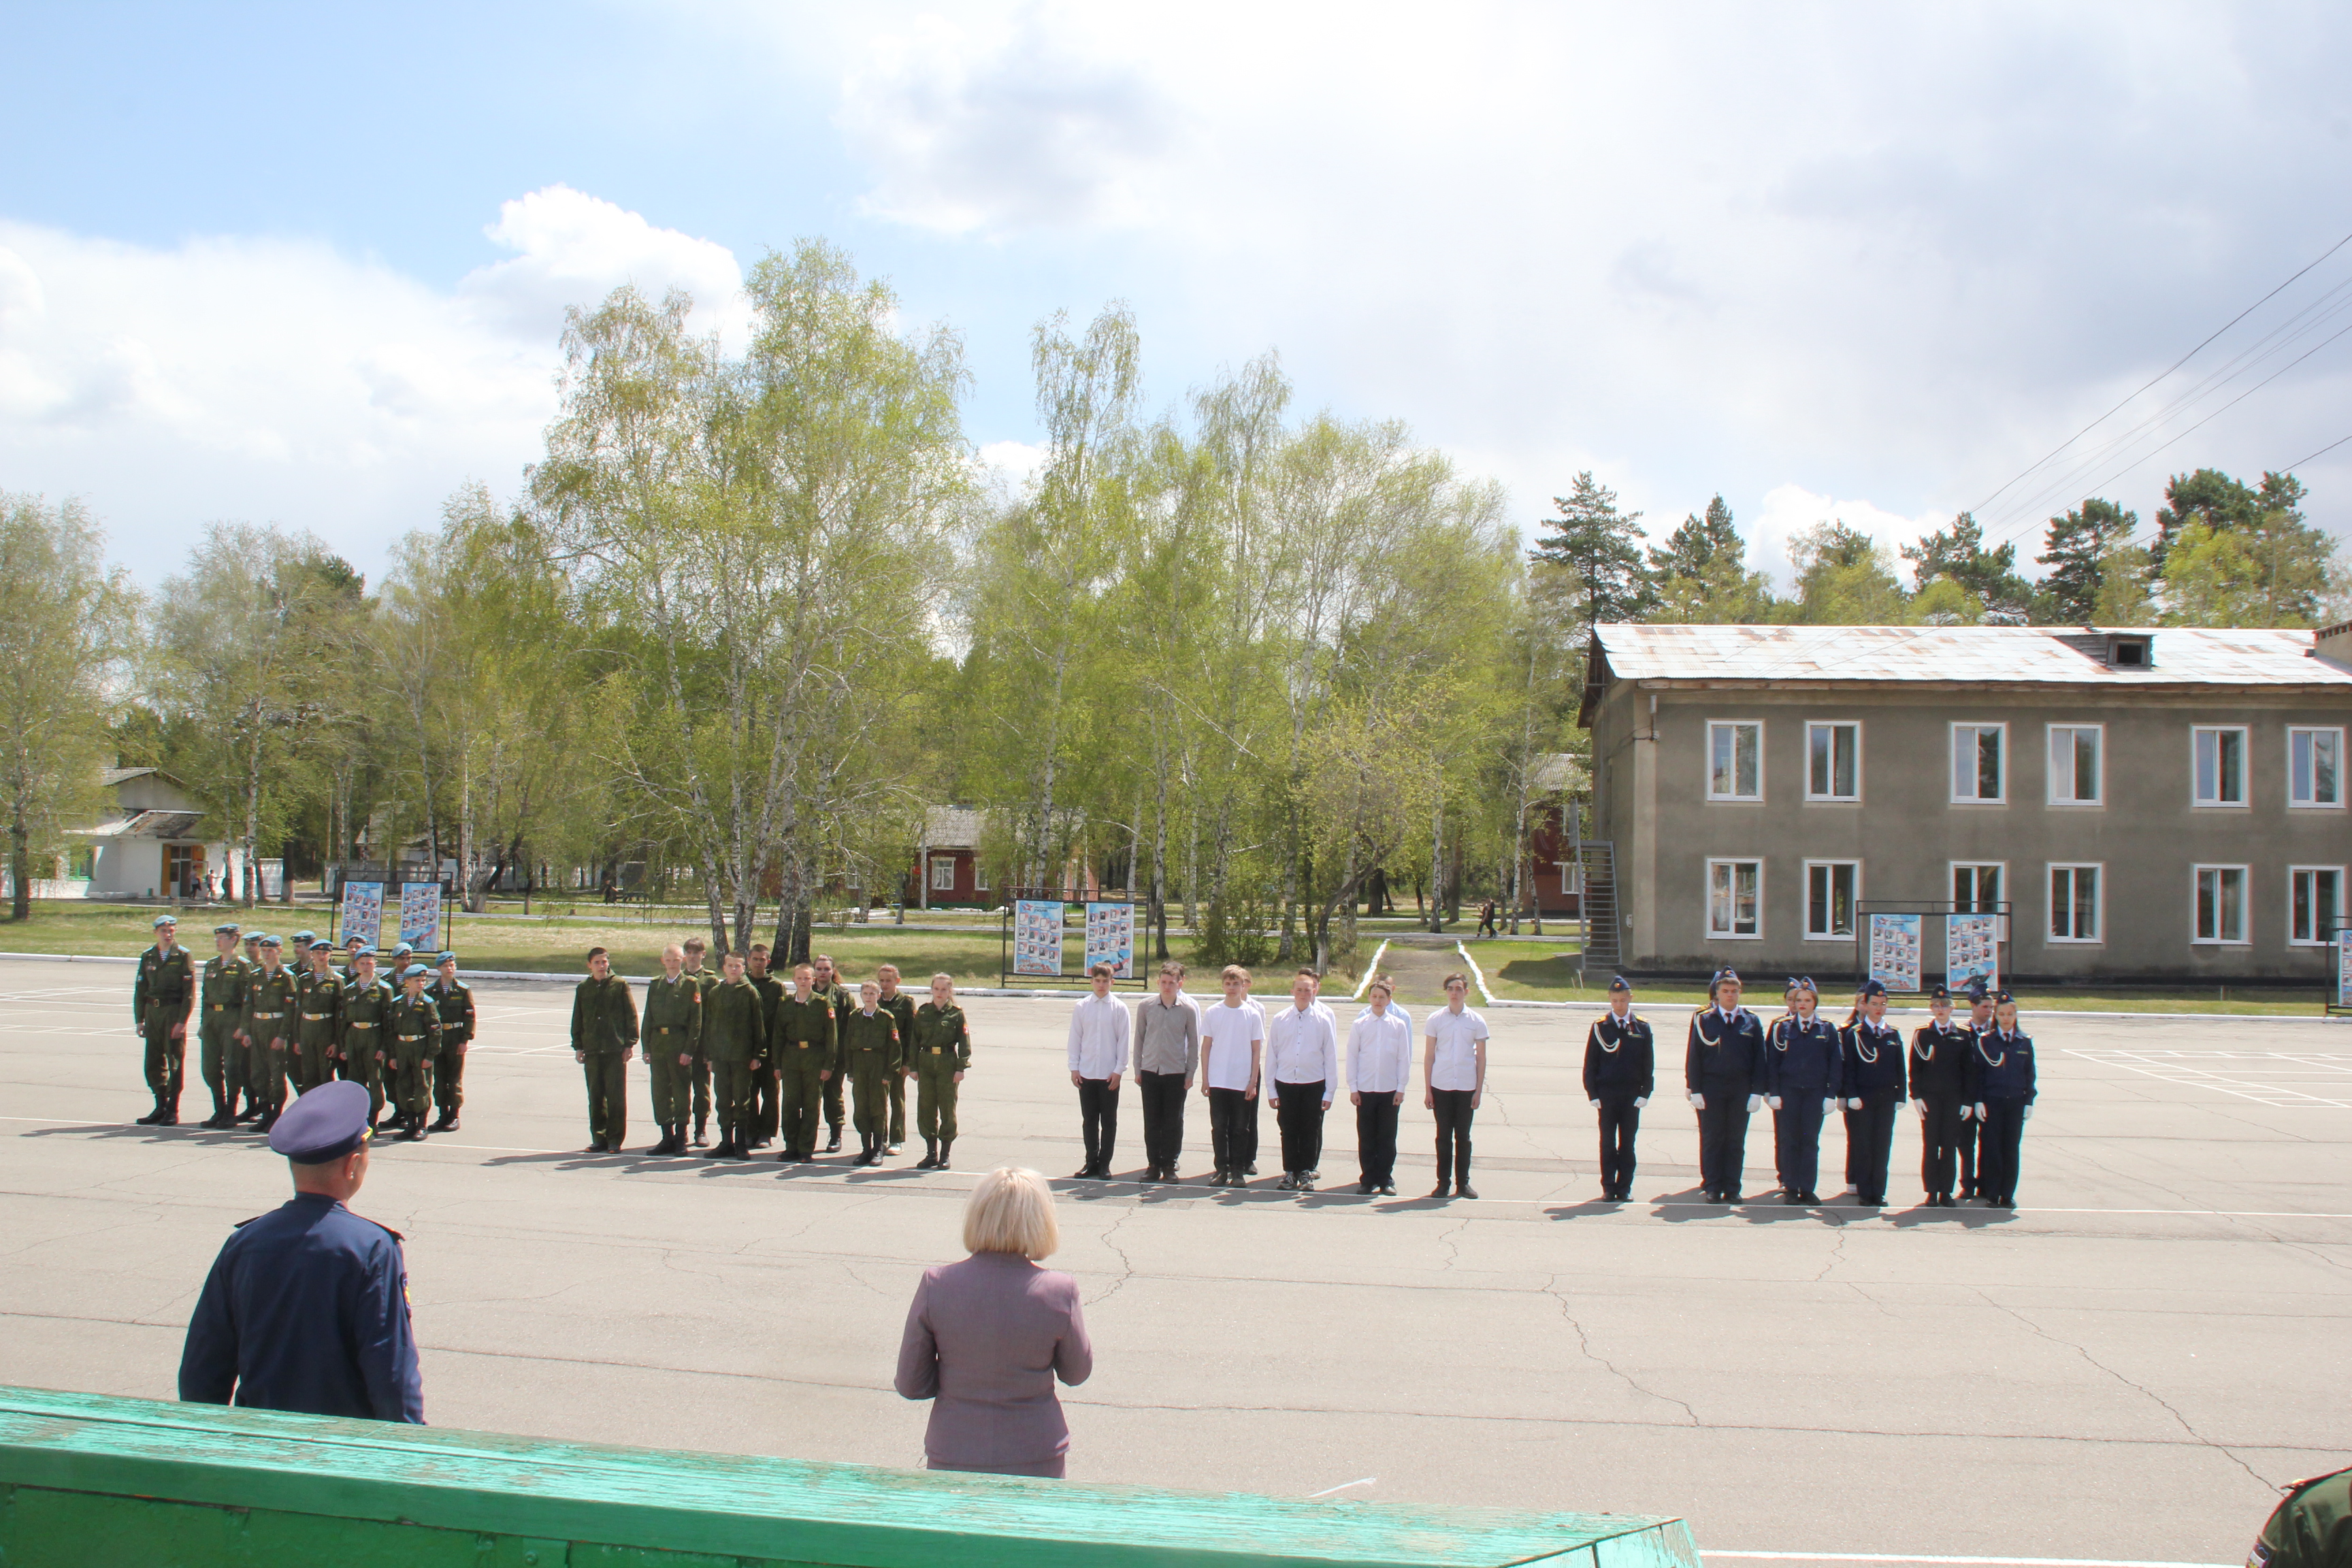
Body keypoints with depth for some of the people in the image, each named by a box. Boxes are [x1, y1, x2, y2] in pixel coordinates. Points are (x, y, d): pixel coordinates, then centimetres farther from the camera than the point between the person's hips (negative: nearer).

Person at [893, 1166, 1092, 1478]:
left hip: (951, 1458, 1)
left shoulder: (936, 1284, -11)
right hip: (1036, 1459, -1)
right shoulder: (1059, 1291, -13)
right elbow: (1077, 1373, 4)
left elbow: (910, 1385, -3)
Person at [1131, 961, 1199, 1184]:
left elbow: (1194, 1043, 3)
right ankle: (1153, 1164, 14)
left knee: (1173, 1122, 4)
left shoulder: (1189, 1009, -4)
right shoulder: (1146, 1007, 0)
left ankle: (1170, 1165, 13)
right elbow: (1139, 1038, 7)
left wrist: (1190, 1073, 1)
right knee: (1151, 1121, 5)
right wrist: (1138, 1069, 5)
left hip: (1176, 1073, -1)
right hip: (1150, 1071, 2)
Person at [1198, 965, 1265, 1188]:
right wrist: (1205, 1079, 1)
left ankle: (1238, 1171, 12)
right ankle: (1221, 1169, 10)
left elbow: (1257, 1050, 2)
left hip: (1243, 1081, 0)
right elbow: (1206, 1046, 5)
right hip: (1218, 1081, 1)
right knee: (1219, 1127, 3)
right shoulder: (1212, 1013, 2)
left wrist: (1253, 1082, -3)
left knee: (1241, 1127, 4)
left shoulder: (1253, 1014, 1)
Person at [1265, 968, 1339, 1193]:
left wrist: (1329, 1092, 0)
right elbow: (1271, 1055, 6)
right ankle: (1290, 1172, 18)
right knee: (1288, 1130, 7)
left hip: (1314, 1084, -1)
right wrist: (1271, 1090, 4)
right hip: (1286, 1083, 1)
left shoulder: (1324, 1020, -2)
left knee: (1311, 1130, 6)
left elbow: (1331, 1056, 1)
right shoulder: (1280, 1020, 1)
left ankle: (1307, 1173, 19)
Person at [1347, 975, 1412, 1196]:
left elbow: (1404, 1058, 3)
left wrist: (1401, 1088, 0)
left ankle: (1386, 1179, 14)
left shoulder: (1399, 1024, 0)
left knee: (1387, 1137, 5)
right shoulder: (1359, 1025, 1)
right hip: (1365, 1088, 0)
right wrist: (1353, 1088, -1)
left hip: (1390, 1088, 0)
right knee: (1366, 1137, 4)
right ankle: (1367, 1179, 12)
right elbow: (1352, 1057, 3)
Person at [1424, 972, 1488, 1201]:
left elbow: (1481, 1058, 5)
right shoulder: (1435, 1020, 1)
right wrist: (1427, 1090, 0)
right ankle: (1443, 1182, 11)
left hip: (1466, 1087, 0)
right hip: (1441, 1087, 0)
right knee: (1443, 1136, 4)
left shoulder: (1476, 1022, 2)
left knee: (1463, 1136, 6)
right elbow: (1429, 1056, 3)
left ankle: (1463, 1183, 14)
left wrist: (1479, 1090, 0)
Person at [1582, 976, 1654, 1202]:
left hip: (1631, 1095, 1)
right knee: (1608, 1143, 2)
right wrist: (1593, 1094, -5)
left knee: (1627, 1143, 5)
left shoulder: (1642, 1027, 3)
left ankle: (1625, 1187, 12)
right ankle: (1608, 1188, 7)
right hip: (1606, 1094, -1)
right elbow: (1590, 1064, 2)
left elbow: (1648, 1065, 5)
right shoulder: (1600, 1026, 1)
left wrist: (1645, 1093, -4)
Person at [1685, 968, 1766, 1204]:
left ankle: (1732, 1189, 11)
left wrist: (1757, 1092, -2)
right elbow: (1693, 1057, 1)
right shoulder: (1702, 1019, 2)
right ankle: (1713, 1188, 8)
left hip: (1741, 1089, 1)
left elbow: (1759, 1059, 5)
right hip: (1711, 1088, -1)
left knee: (1736, 1141, 5)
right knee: (1711, 1140, 2)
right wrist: (1695, 1090, -6)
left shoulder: (1752, 1021, 6)